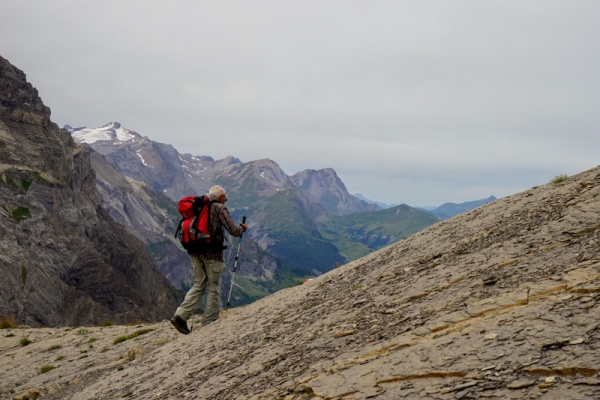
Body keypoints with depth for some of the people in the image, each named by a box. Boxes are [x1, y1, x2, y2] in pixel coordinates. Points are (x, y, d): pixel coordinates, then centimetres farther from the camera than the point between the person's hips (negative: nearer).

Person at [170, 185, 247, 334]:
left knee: (198, 285, 13)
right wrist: (242, 228, 9)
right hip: (212, 253, -6)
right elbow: (234, 231, -10)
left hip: (196, 252, 6)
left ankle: (181, 315, 0)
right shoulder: (220, 208, -6)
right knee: (214, 288, 6)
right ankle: (209, 323, 10)